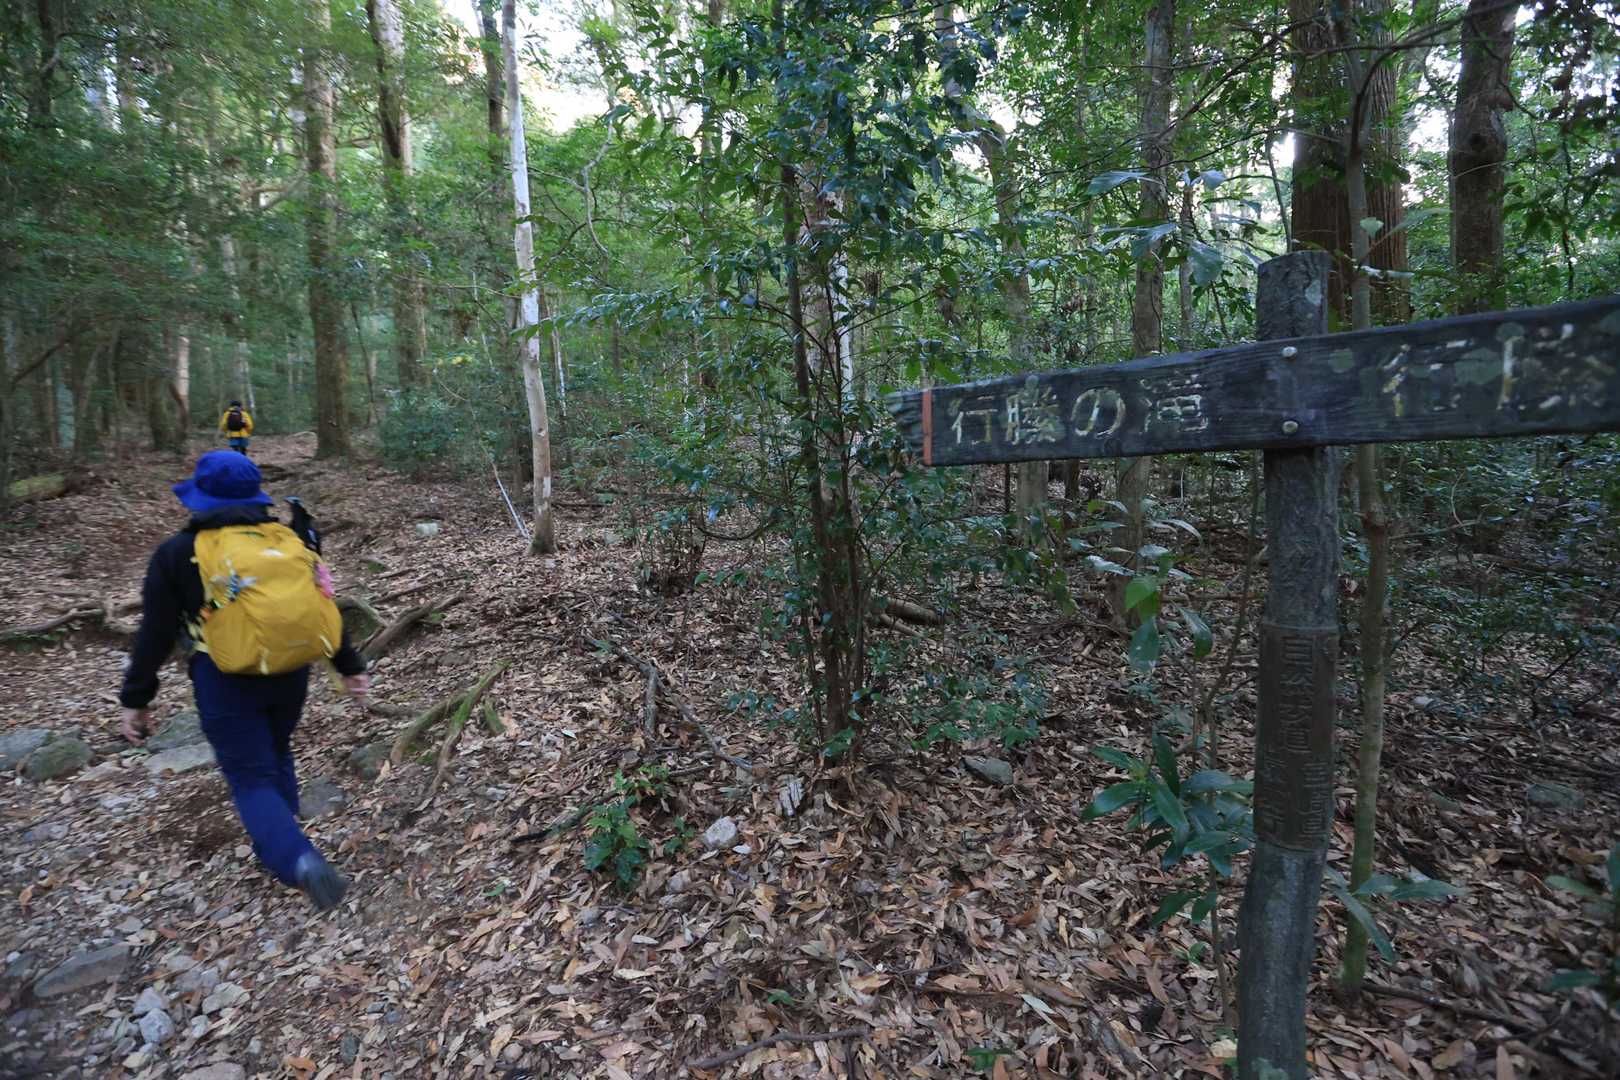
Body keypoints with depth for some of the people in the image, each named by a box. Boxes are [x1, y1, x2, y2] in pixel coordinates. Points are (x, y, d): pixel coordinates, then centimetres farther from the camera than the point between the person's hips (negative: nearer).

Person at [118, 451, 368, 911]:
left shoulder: (177, 553, -4)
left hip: (228, 682, -4)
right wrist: (350, 666, 14)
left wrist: (136, 699, 8)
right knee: (276, 757, 25)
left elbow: (155, 635, -2)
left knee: (251, 778, 2)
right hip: (291, 672, 4)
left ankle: (297, 861, -17)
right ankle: (278, 847, 34)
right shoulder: (287, 540, 4)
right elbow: (323, 606, 8)